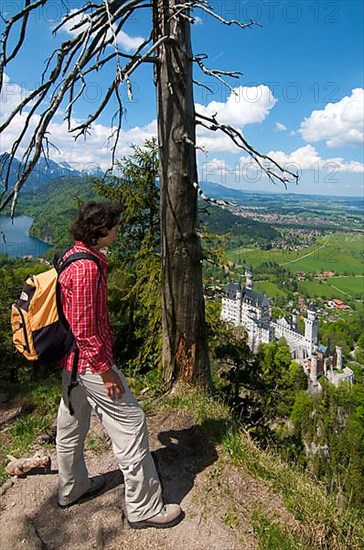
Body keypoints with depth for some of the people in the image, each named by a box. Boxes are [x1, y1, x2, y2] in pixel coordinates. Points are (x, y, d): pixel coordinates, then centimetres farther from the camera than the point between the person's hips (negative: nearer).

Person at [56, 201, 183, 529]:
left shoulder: (73, 256, 7)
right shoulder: (86, 267, -25)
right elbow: (84, 328, -25)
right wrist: (105, 370, -18)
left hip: (73, 358, 11)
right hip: (90, 359, -10)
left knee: (72, 421, 23)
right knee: (130, 422, 1)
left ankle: (71, 489, 46)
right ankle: (145, 508, 17)